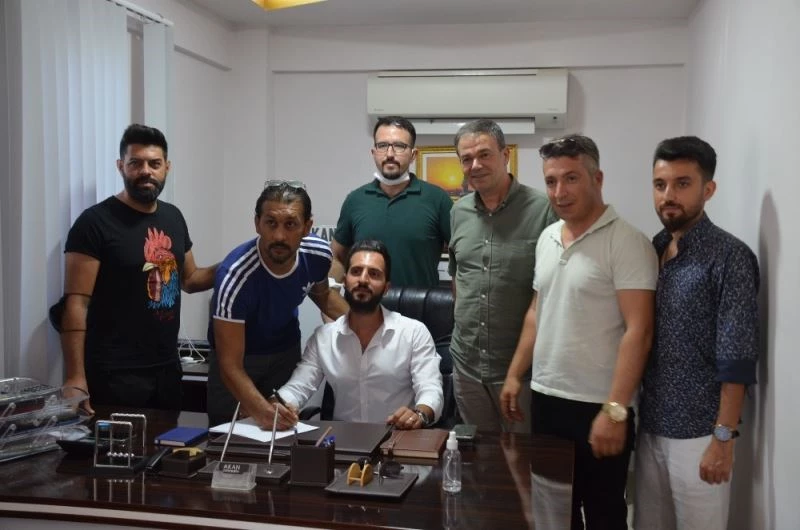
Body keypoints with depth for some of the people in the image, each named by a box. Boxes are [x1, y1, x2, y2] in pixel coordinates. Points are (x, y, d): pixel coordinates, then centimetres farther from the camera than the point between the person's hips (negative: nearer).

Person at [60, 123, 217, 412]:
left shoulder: (173, 217, 8)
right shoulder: (95, 222, -12)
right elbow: (75, 303, -15)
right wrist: (75, 376, -22)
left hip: (168, 367, 7)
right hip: (116, 374, -6)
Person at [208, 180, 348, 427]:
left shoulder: (318, 254, -21)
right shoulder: (234, 277, -35)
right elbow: (230, 366, -32)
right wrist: (263, 413, -48)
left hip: (287, 352, 4)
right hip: (239, 358, -3)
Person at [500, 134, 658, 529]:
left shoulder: (627, 242, -13)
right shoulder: (547, 238, 9)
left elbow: (638, 331, -18)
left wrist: (615, 409, -23)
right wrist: (515, 374, 12)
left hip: (597, 406, -6)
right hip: (545, 397, 6)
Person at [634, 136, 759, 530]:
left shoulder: (729, 257, -12)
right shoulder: (651, 251, 7)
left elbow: (737, 359, -15)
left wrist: (724, 438, -16)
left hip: (698, 433, -6)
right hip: (650, 427, 6)